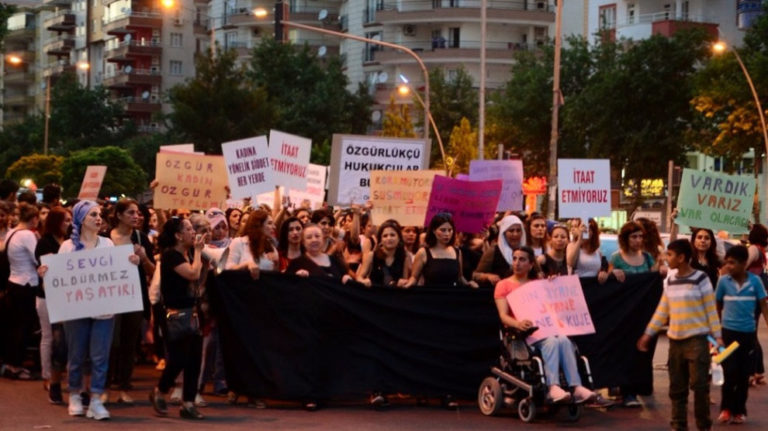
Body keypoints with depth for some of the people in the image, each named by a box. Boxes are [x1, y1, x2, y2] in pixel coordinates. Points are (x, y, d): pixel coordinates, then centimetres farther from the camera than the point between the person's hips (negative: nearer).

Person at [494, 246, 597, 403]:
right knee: (551, 341, -35)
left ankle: (577, 387, -40)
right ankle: (553, 387, -48)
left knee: (564, 340, -29)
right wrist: (518, 324, -28)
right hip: (520, 333, -4)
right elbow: (503, 316, -6)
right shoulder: (504, 285, 9)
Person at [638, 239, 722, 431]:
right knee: (677, 387, 7)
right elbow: (662, 310, 15)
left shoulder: (700, 279, -7)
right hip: (675, 340, 6)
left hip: (697, 339, -6)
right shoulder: (669, 280, 9)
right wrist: (648, 334, 14)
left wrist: (717, 336, -9)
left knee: (699, 384, -8)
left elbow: (711, 309, -5)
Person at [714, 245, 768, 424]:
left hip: (748, 333, 1)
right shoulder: (723, 281, -4)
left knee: (744, 374, 8)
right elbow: (717, 307, 7)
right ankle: (726, 408, 8)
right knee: (730, 372, -6)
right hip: (728, 331, -1)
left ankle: (739, 410, 18)